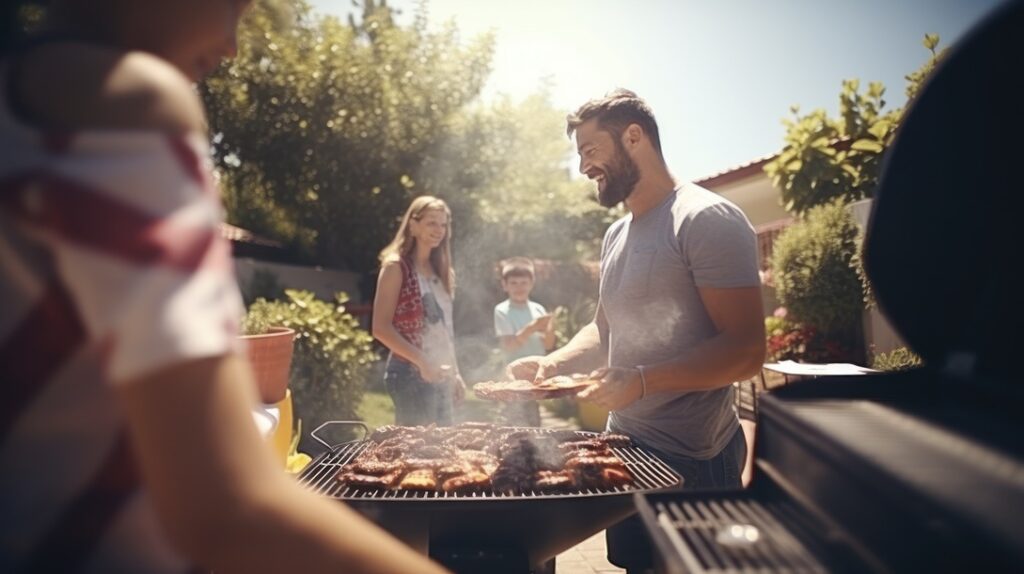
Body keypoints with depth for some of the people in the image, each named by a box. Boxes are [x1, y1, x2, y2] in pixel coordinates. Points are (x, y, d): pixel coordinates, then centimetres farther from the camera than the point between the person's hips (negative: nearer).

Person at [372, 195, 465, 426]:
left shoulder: (440, 271, 15)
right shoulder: (396, 267, -7)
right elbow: (381, 328, -14)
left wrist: (455, 373, 12)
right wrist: (422, 362, -20)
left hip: (441, 376, 7)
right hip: (410, 373, -7)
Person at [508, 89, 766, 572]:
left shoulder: (706, 219, -15)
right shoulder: (617, 234, 12)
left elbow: (746, 349, -20)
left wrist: (642, 380, -28)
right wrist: (552, 363, 2)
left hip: (691, 460, -8)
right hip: (627, 446, 8)